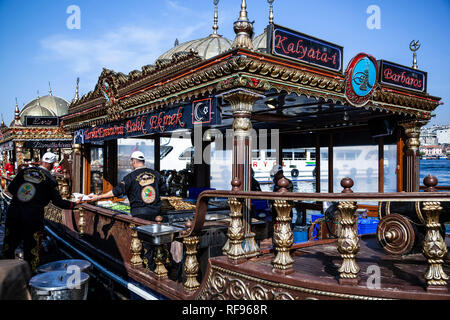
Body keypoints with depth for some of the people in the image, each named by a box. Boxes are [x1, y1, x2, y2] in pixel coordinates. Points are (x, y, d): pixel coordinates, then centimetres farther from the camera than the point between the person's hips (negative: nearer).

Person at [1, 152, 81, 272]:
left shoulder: (25, 171, 8)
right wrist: (74, 204, 8)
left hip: (13, 211, 4)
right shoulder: (50, 179, -3)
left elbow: (10, 188, 13)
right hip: (33, 215, -4)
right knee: (32, 247, 9)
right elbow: (57, 201, -4)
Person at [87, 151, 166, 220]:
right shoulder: (156, 174, 5)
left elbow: (117, 191, -11)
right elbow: (162, 189, 14)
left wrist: (98, 197, -5)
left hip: (139, 213, -4)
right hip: (156, 211, 4)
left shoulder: (131, 176, -8)